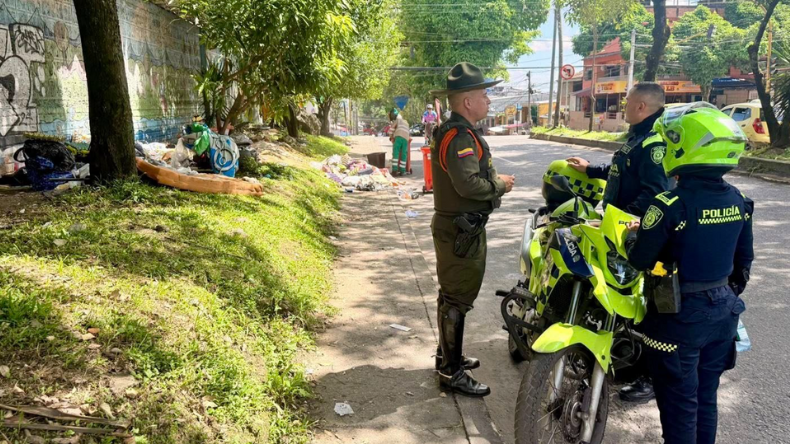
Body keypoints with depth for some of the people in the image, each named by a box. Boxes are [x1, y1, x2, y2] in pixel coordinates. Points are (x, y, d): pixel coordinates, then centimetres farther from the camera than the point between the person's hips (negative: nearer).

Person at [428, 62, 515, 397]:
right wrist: (499, 184, -15)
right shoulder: (459, 136, -21)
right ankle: (451, 372, 7)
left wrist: (494, 181, 3)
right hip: (460, 231, -11)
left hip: (462, 227, 11)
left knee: (454, 295, 20)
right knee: (457, 299, -3)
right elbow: (469, 184, -32)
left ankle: (448, 355, 35)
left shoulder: (458, 131, 14)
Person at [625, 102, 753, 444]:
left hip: (680, 314, -7)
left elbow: (639, 260, -16)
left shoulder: (671, 205, -23)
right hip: (722, 311, 7)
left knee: (679, 402, 9)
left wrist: (634, 234, 4)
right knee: (705, 397, 22)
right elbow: (744, 259, 9)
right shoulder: (738, 201, -1)